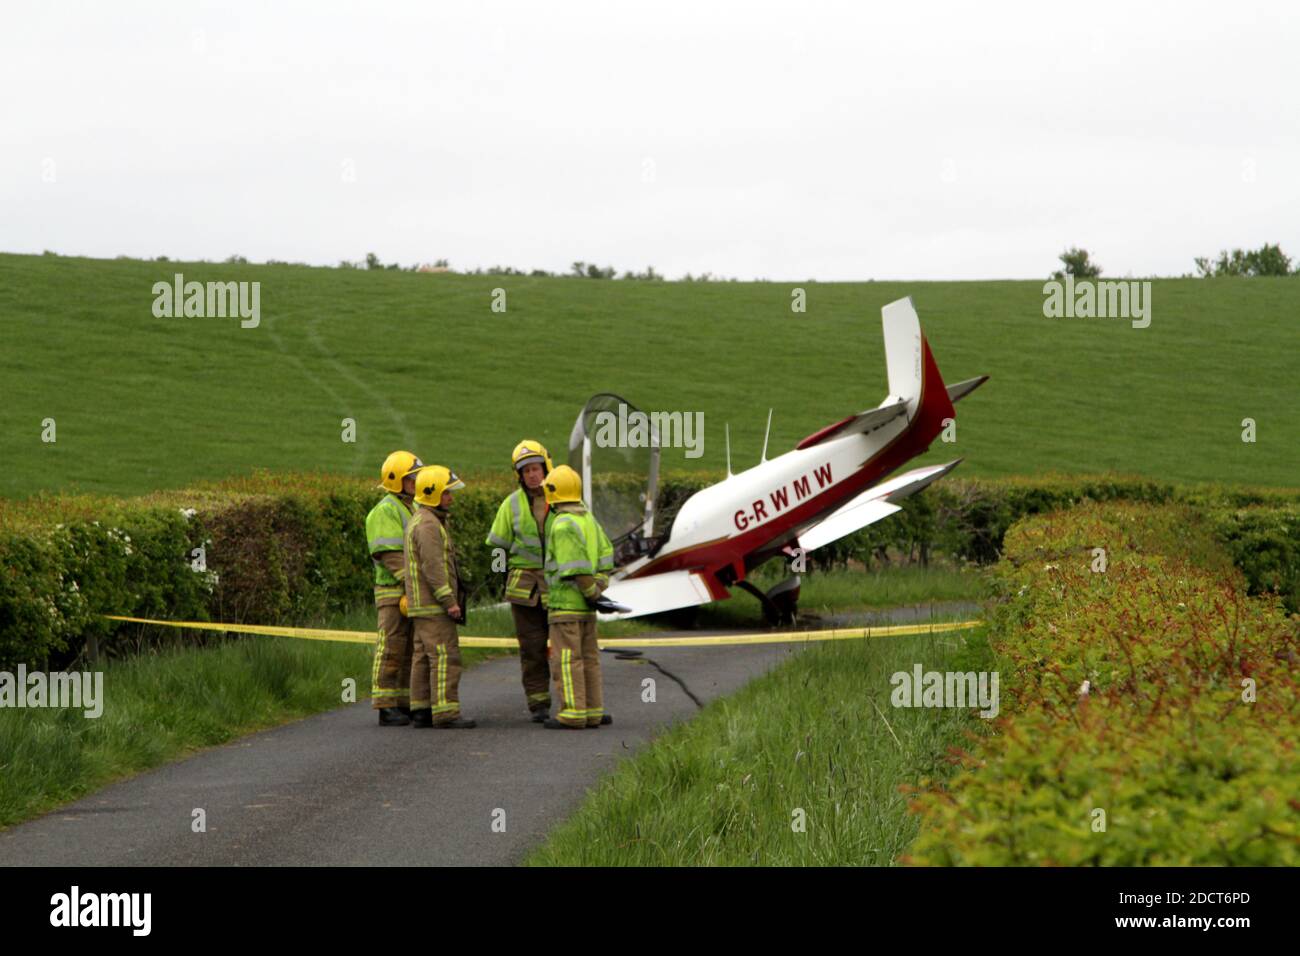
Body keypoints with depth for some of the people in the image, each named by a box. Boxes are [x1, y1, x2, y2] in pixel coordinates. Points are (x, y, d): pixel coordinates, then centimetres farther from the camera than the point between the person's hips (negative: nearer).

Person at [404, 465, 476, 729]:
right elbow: (433, 567, -22)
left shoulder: (417, 520, 19)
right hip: (433, 605, -11)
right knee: (445, 657, -11)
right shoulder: (428, 524, -15)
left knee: (424, 657, 9)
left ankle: (421, 712, 10)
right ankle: (445, 713, -14)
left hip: (421, 606, 11)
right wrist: (449, 601, -21)